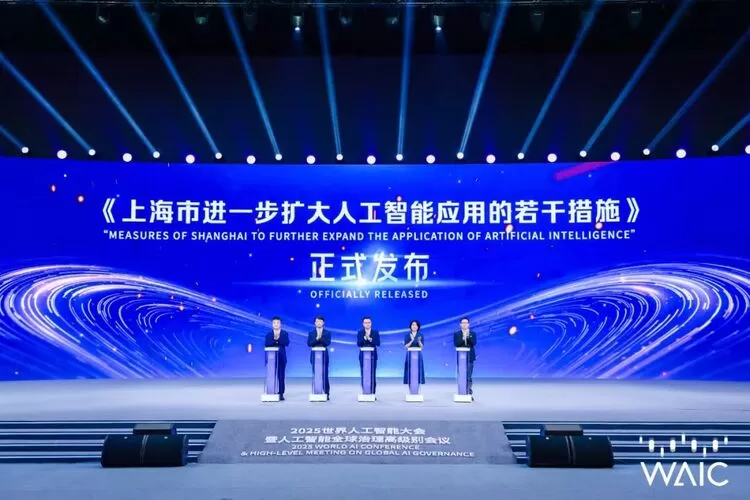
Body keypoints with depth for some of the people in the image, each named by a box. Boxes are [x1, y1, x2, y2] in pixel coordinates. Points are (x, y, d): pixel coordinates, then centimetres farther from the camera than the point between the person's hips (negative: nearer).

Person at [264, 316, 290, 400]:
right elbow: (267, 344, -6)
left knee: (281, 376, -2)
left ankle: (281, 394, 1)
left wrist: (278, 339, -17)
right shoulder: (268, 334, 8)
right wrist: (274, 339, -19)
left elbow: (286, 343, -8)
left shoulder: (285, 333, 6)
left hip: (281, 357, -1)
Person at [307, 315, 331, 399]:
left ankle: (326, 394, 0)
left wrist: (320, 338, -21)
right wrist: (316, 339, -18)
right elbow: (309, 343, -3)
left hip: (324, 356, -1)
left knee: (325, 375, -4)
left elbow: (327, 343, -7)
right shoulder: (311, 333, 10)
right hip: (314, 356, 1)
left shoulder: (327, 333, 7)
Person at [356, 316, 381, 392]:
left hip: (373, 356, 0)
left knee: (373, 376, -3)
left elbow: (378, 343, -7)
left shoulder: (376, 332, 4)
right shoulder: (360, 332, 5)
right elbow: (358, 344, -7)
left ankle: (372, 393, 2)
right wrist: (365, 338, -22)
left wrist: (370, 339, -20)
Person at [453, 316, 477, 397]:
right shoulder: (456, 334, 5)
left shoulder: (473, 334, 7)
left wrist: (468, 337, -22)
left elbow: (474, 343, -8)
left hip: (470, 357, 0)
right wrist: (463, 338, -22)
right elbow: (456, 344, -9)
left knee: (469, 376, -3)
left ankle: (469, 393, 2)